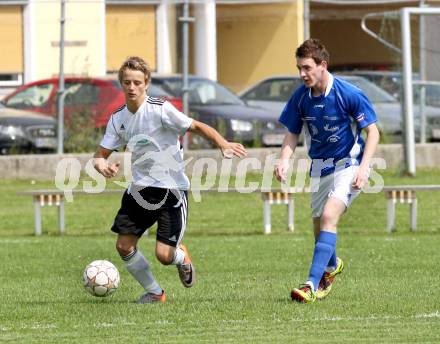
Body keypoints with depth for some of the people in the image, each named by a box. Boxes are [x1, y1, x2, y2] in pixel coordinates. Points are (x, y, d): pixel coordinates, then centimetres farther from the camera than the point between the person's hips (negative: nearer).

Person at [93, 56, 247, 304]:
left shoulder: (160, 109, -14)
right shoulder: (118, 119, 3)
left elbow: (197, 127, -10)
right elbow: (101, 155, 7)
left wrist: (223, 145, -26)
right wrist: (102, 165, -18)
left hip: (171, 188, -6)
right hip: (140, 188, 6)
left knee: (164, 254, -13)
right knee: (124, 245, -2)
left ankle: (182, 257, 25)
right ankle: (154, 292, 18)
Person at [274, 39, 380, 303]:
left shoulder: (350, 94, -19)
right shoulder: (300, 97, -5)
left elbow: (373, 132, -12)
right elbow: (293, 133, 6)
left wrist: (363, 167, -23)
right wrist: (284, 161, -13)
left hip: (348, 164, -6)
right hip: (320, 167, 6)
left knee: (329, 216, -24)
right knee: (319, 224, 12)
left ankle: (313, 285, -30)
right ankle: (332, 266, 46)